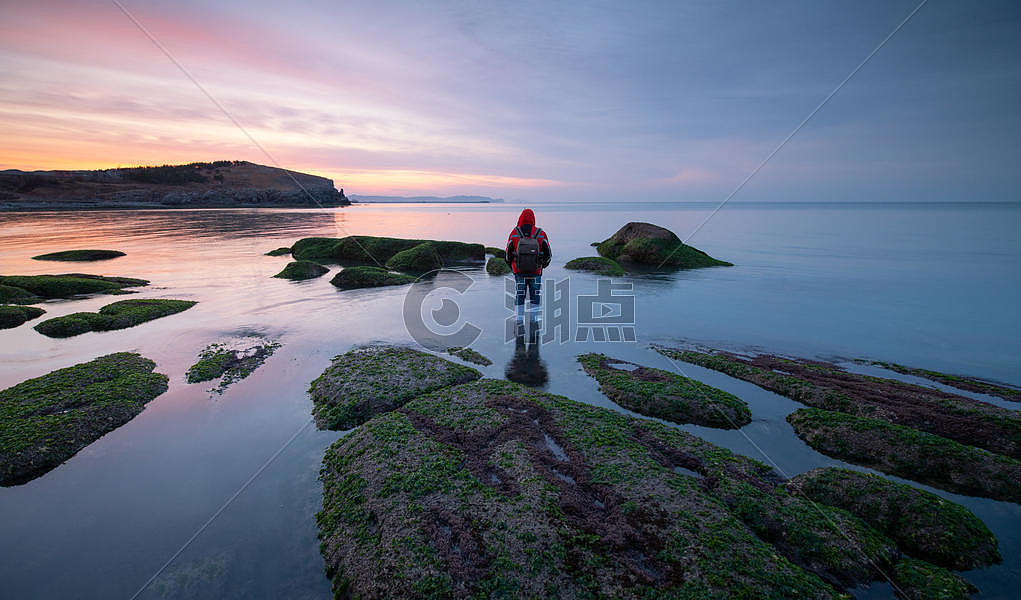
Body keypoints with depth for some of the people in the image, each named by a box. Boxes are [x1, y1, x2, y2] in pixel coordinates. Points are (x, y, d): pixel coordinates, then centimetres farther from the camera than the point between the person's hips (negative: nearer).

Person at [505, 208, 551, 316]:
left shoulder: (514, 233, -3)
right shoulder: (541, 234, -3)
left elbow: (508, 254, 3)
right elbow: (548, 254, 3)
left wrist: (512, 266, 20)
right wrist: (543, 265, 21)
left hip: (519, 272, 1)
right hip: (536, 272, 0)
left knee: (519, 297, 12)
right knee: (535, 298, 8)